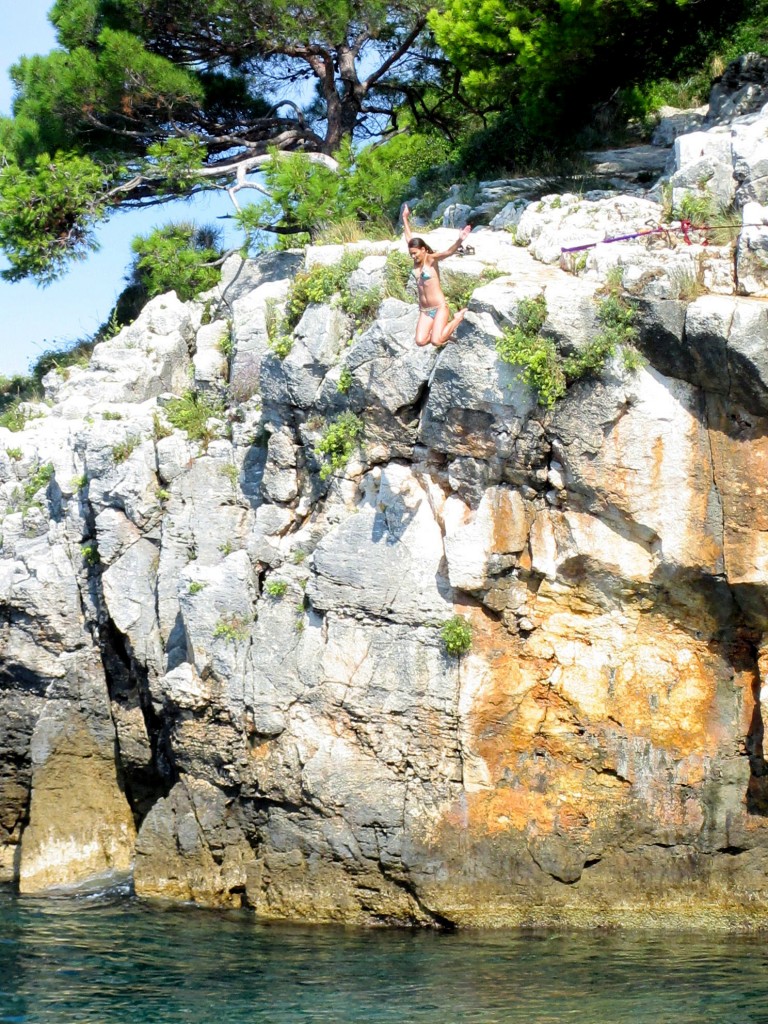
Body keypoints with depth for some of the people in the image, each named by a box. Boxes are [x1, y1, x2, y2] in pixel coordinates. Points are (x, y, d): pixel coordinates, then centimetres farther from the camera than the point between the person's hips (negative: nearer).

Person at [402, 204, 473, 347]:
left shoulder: (431, 259, -9)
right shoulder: (417, 260, 6)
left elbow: (448, 252, -27)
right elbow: (409, 238, 19)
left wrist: (460, 240, -46)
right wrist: (405, 219, 28)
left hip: (439, 307, -6)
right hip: (424, 310, 6)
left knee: (436, 342, -19)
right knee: (420, 341, -12)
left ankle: (457, 319, 8)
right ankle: (439, 327, 18)